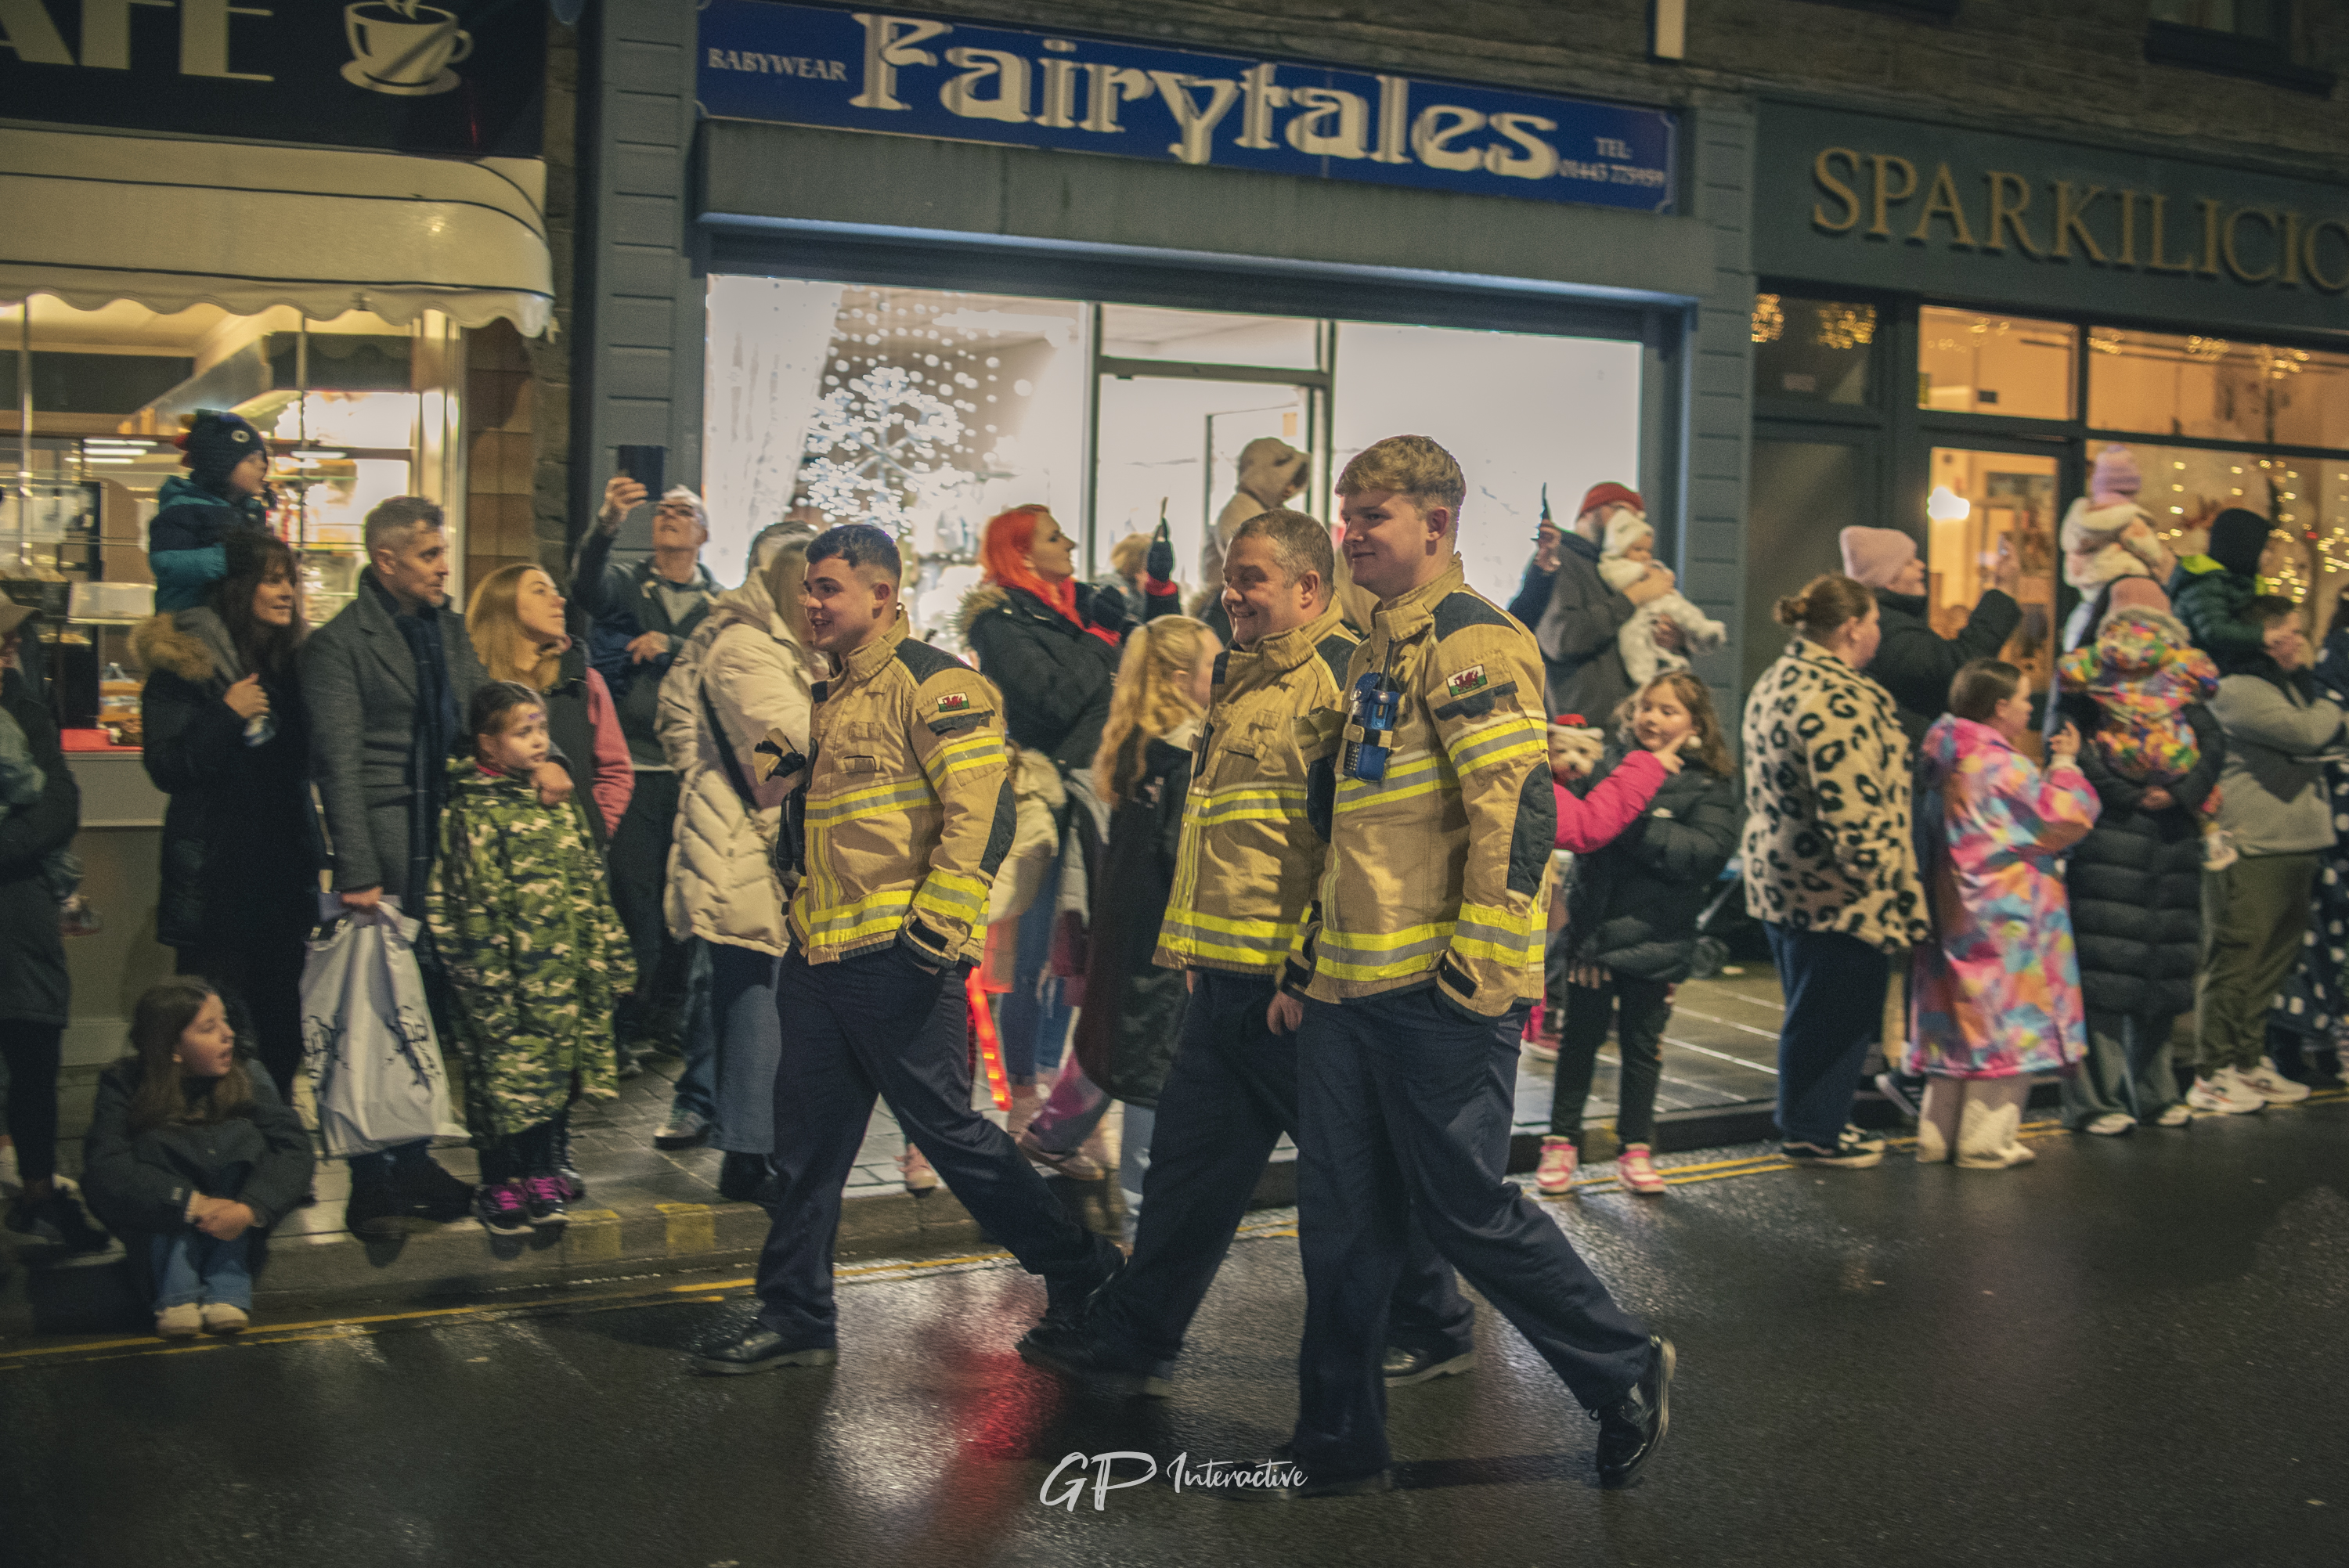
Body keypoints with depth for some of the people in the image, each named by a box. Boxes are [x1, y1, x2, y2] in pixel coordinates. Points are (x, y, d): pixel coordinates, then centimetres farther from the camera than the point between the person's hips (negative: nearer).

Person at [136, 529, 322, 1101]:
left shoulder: (292, 660, 12)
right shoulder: (184, 662, -5)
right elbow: (167, 767, -11)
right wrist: (228, 715, -19)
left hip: (285, 861, 5)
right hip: (216, 874, -5)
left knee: (281, 1018, 7)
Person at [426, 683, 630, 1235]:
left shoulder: (561, 802, 12)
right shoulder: (473, 813, -9)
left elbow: (591, 886, 17)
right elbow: (474, 904, -11)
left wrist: (608, 956, 14)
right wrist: (490, 981, -14)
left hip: (566, 974, 6)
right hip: (512, 977, -6)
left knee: (556, 1073, 11)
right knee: (506, 1076, -1)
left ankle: (543, 1176, 24)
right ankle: (499, 1186, 13)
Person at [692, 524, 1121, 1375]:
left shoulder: (933, 682, -11)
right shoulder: (838, 695, 19)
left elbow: (982, 808, -19)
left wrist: (937, 923, -22)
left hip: (895, 957, -9)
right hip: (821, 955, 9)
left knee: (946, 1129, -1)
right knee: (807, 1143, 10)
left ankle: (1084, 1274, 14)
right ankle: (795, 1317, 21)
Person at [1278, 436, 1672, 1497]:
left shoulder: (1471, 640, -10)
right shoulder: (1374, 651, 19)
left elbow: (1517, 810, -18)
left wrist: (1480, 964, -20)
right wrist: (1309, 959, 23)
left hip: (1439, 991, -9)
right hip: (1351, 989, 9)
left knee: (1464, 1209, 0)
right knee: (1341, 1222, 10)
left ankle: (1625, 1374, 21)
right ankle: (1340, 1451, 20)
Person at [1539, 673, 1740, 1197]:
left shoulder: (1710, 788, -3)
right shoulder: (1611, 761, 1)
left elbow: (1706, 852, -18)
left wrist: (1635, 824, -21)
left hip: (1655, 938, -1)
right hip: (1593, 929, 1)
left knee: (1643, 1045, 12)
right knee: (1581, 1037, 10)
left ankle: (1636, 1148, 24)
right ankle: (1562, 1140, 22)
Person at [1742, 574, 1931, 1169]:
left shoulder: (1776, 683, 12)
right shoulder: (1839, 699, -21)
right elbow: (1851, 807, -26)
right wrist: (1881, 875, -19)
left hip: (1779, 876, 10)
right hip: (1835, 890, -10)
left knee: (1813, 1006, 19)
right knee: (1836, 1012, 2)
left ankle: (1808, 1123, 28)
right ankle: (1816, 1132, 12)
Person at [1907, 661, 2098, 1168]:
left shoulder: (1943, 762, 9)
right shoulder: (2003, 765, -16)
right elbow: (2069, 818, -12)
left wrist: (2049, 767, 18)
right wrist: (2065, 763, 0)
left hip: (1955, 917, 8)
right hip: (2006, 923, -8)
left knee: (1958, 1021, 14)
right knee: (2005, 1022, 0)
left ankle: (1937, 1134, 18)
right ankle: (1985, 1141, 4)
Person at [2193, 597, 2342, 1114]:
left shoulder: (2290, 685, 19)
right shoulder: (2236, 690, -13)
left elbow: (2330, 737, 24)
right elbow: (2308, 733, -20)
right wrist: (2329, 711, -1)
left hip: (2295, 846, 9)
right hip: (2249, 849, -9)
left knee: (2274, 958, 13)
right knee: (2236, 958, -6)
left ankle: (2249, 1062, 23)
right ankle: (2212, 1074, -1)